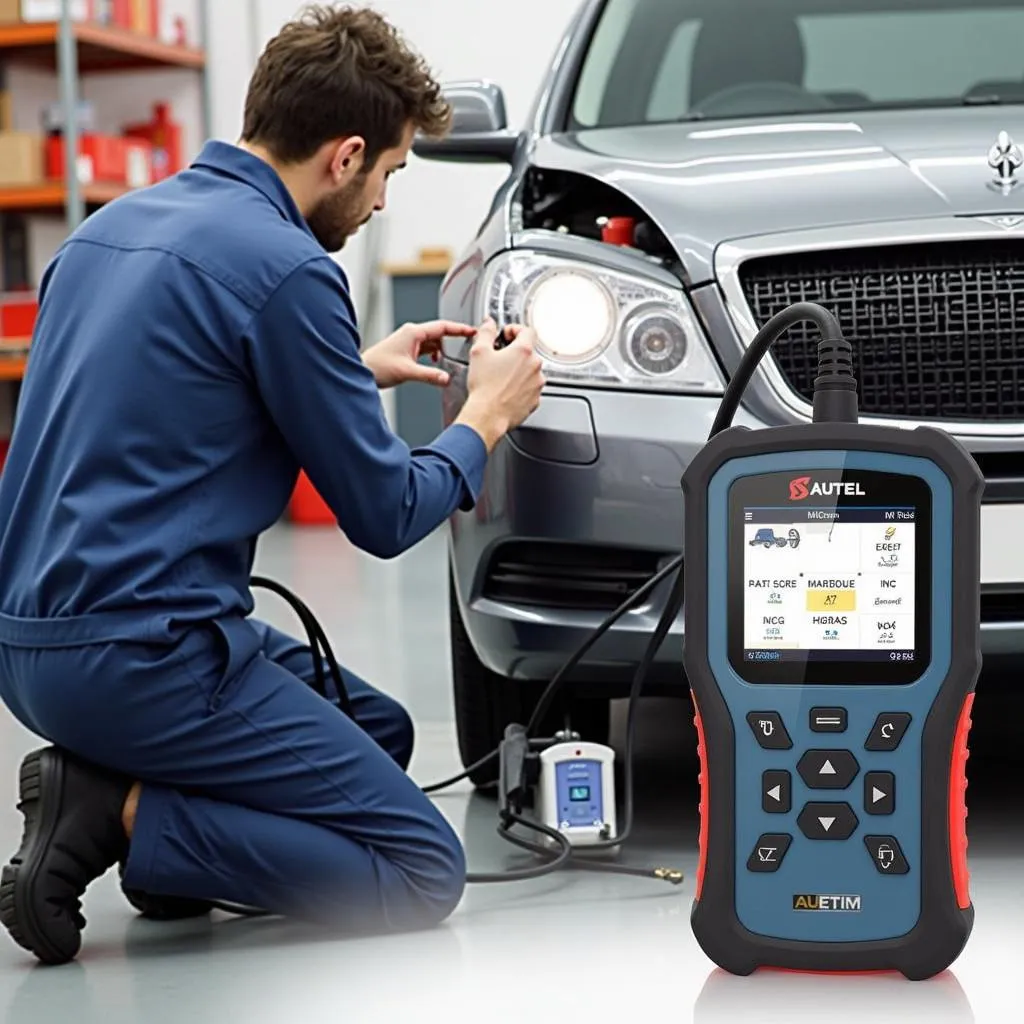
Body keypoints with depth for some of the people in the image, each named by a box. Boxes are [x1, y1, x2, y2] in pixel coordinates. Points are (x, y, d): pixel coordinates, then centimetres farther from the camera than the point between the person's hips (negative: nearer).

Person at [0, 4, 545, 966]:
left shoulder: (113, 225, 13)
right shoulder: (284, 266, -14)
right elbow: (384, 514, -7)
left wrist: (358, 369, 29)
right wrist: (486, 415, 11)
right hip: (142, 654, -9)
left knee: (380, 732, 24)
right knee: (421, 872, -4)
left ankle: (115, 790, 4)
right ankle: (124, 814, -10)